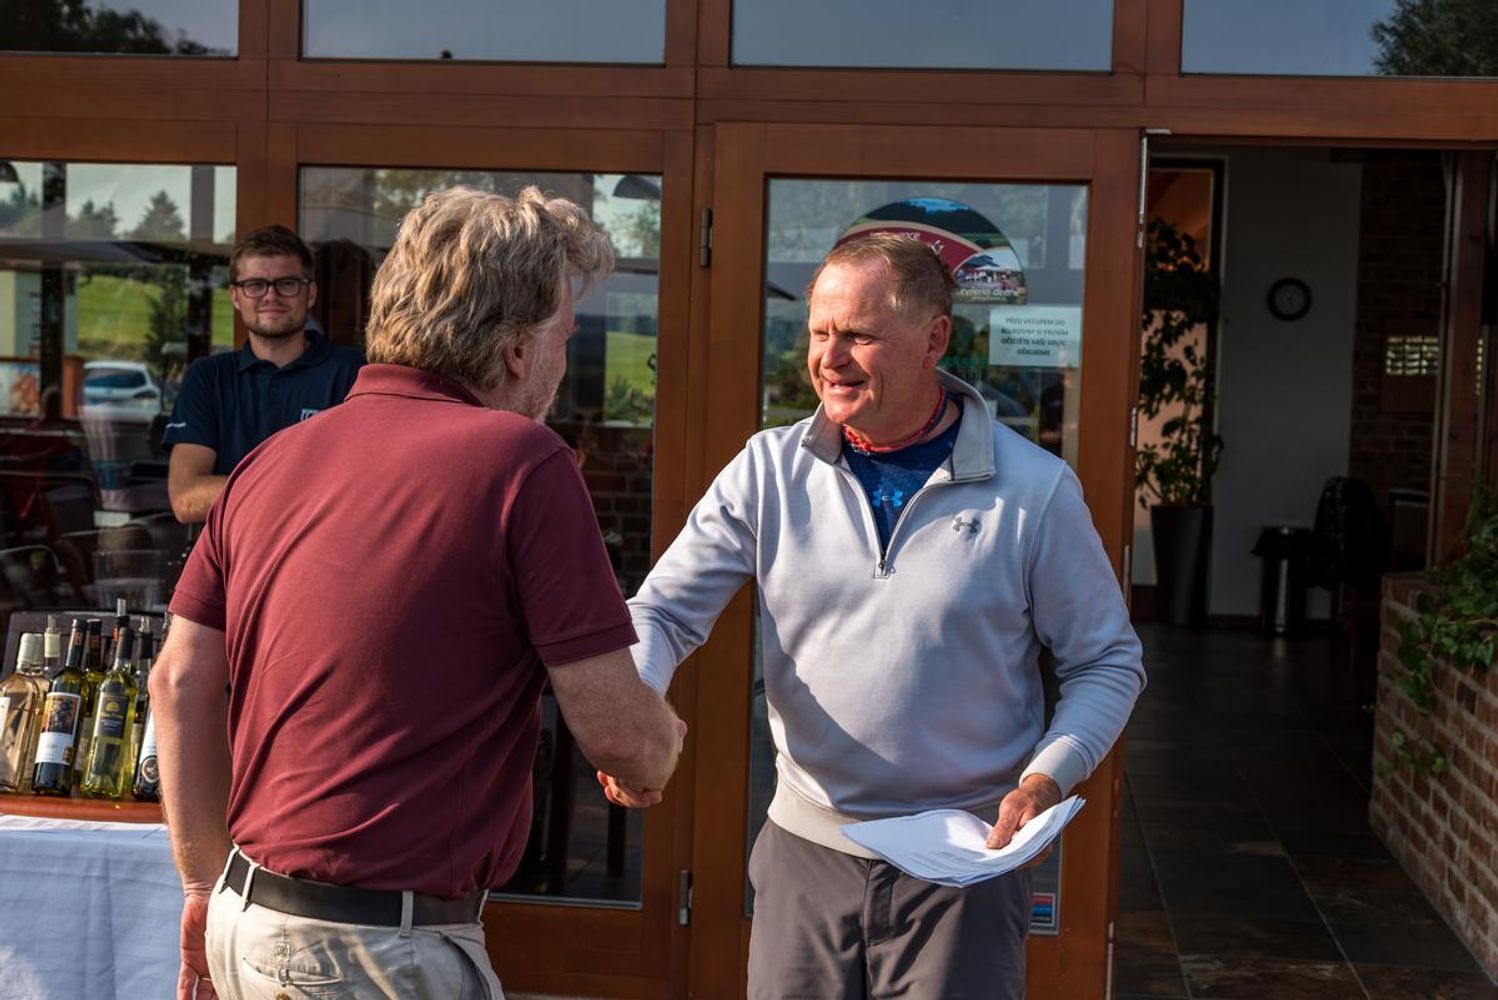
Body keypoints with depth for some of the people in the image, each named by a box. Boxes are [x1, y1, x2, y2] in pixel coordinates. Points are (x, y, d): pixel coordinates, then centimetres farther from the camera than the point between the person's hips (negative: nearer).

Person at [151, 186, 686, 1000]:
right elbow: (613, 729, -13)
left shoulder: (272, 457, 6)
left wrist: (210, 893, 17)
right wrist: (661, 750, 10)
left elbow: (180, 684, 8)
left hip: (245, 915, 7)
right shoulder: (520, 458, -12)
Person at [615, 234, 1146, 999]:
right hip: (805, 849, 2)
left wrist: (1048, 777, -16)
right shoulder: (769, 470, -3)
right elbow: (663, 613, -3)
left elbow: (1106, 662, 1)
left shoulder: (1035, 491, -8)